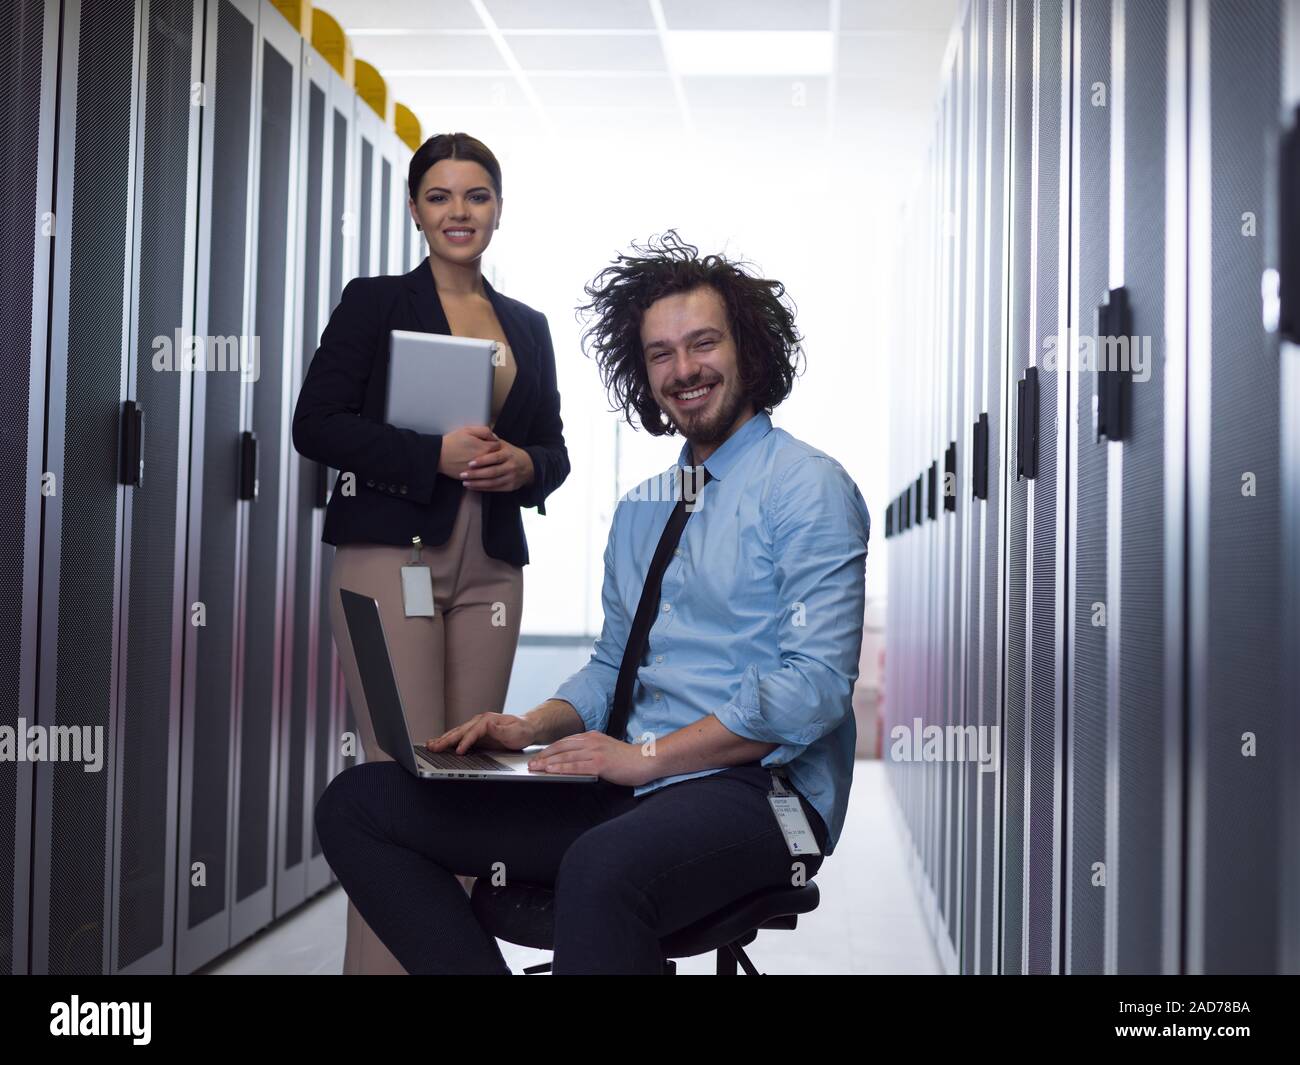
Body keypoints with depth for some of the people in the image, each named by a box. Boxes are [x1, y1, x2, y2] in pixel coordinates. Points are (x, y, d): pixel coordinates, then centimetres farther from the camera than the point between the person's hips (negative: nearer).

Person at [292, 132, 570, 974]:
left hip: (491, 569, 4)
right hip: (391, 556, -4)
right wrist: (436, 454, -15)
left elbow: (555, 449, 19)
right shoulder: (375, 303, 5)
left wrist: (523, 465, -5)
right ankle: (381, 960, -2)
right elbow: (316, 424, -4)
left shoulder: (529, 327, 18)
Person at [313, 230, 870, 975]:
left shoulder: (806, 487, -4)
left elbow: (816, 685, -15)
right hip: (629, 786, 8)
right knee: (357, 803, -3)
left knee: (601, 871, -42)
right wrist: (533, 728, 4)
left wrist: (648, 756, -18)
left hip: (752, 789, -8)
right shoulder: (641, 510, 21)